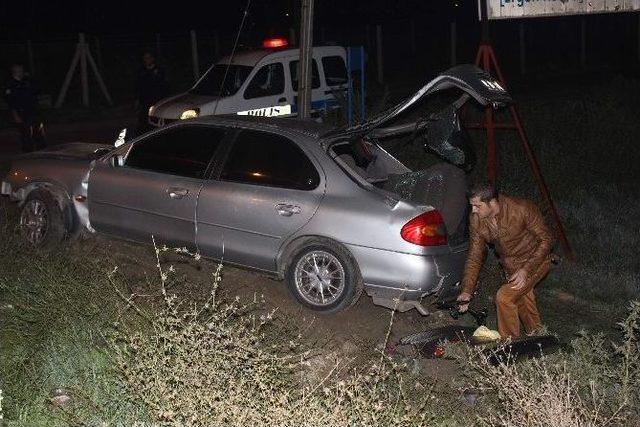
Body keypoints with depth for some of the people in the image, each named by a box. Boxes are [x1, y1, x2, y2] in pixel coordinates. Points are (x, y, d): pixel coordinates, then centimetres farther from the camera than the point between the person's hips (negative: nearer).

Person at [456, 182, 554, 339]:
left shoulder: (522, 209, -32)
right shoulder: (476, 220, -16)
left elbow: (546, 239, -21)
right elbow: (474, 256, -9)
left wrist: (526, 269, -29)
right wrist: (467, 290, -17)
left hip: (534, 261, -7)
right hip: (510, 266, 7)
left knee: (504, 297, -20)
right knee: (522, 301, 24)